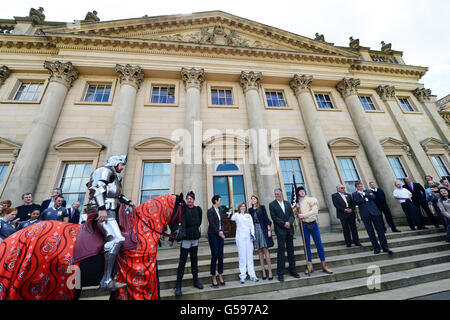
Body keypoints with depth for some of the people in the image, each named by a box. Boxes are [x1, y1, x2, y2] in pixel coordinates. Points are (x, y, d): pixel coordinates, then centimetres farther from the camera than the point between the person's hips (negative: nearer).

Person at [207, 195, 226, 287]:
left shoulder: (219, 211, 12)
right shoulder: (210, 211, -9)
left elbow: (222, 222, 12)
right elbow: (211, 223, -14)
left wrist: (221, 231, -4)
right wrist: (218, 232, -13)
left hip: (220, 234, 6)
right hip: (213, 235, -6)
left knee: (221, 255, 9)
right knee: (215, 255, -2)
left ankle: (220, 276, 21)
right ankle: (213, 277, 13)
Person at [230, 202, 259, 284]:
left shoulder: (248, 215, 12)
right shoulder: (237, 215, 2)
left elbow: (252, 226, 10)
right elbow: (232, 218, -19)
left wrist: (252, 235, 0)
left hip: (248, 237, 3)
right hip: (240, 238, -3)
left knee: (250, 256, 9)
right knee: (242, 257, 1)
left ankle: (252, 275, 18)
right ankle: (242, 276, 9)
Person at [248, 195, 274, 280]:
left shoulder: (262, 207, 0)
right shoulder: (250, 210, 6)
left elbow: (266, 218, -2)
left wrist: (269, 229, -7)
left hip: (263, 229, -3)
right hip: (255, 230, 3)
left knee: (265, 249, -2)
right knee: (260, 251, 8)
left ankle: (270, 271, 8)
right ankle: (263, 272, 16)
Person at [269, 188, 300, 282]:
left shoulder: (287, 203, 11)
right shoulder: (272, 204, -3)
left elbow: (292, 215, 7)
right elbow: (274, 217, -9)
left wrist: (289, 222, -12)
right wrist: (284, 224, -14)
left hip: (289, 229, 5)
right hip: (280, 230, -4)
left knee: (291, 250, 13)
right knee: (281, 250, -2)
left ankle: (292, 270, 27)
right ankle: (280, 273, 7)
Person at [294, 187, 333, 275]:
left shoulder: (311, 200, -1)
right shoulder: (297, 202, 6)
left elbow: (314, 211, -13)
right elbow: (293, 213, 10)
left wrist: (303, 215, -15)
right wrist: (296, 208, -9)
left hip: (313, 223, -1)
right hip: (304, 225, 1)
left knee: (319, 244, 5)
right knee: (307, 245, 6)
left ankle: (324, 266, 20)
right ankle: (309, 266, 18)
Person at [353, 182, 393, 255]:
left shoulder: (368, 191, 14)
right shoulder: (354, 194, 7)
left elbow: (373, 197, -5)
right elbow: (356, 202, -9)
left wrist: (363, 194, -9)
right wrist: (366, 199, -6)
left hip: (374, 211, 2)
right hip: (365, 214, -1)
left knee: (380, 230, 3)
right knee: (370, 232, 2)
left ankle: (385, 247, 12)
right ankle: (376, 248, 11)